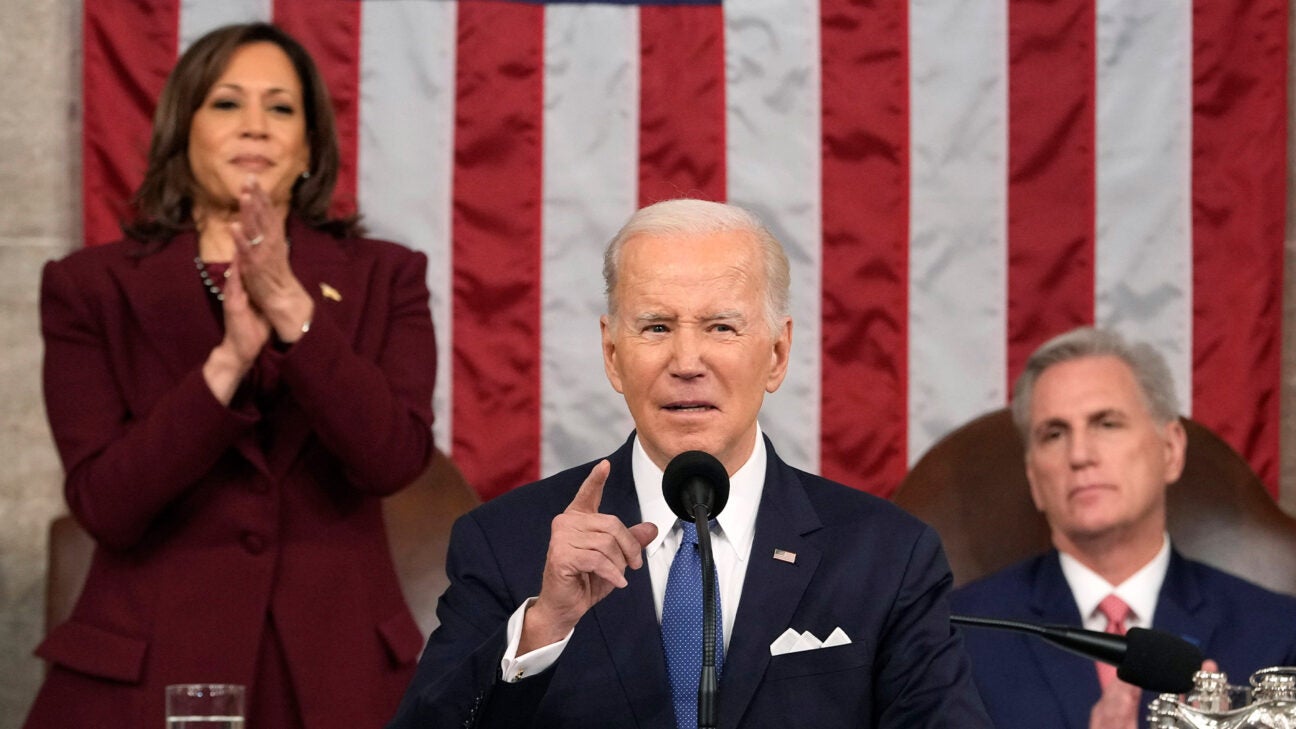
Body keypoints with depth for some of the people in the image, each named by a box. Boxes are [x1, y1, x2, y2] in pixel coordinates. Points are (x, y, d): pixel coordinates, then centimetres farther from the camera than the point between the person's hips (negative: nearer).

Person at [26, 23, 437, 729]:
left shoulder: (383, 278, 6)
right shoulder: (90, 289, 1)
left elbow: (394, 458, -10)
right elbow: (103, 505, -9)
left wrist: (291, 309, -19)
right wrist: (229, 360, -19)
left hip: (336, 672, 1)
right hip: (150, 672, -1)